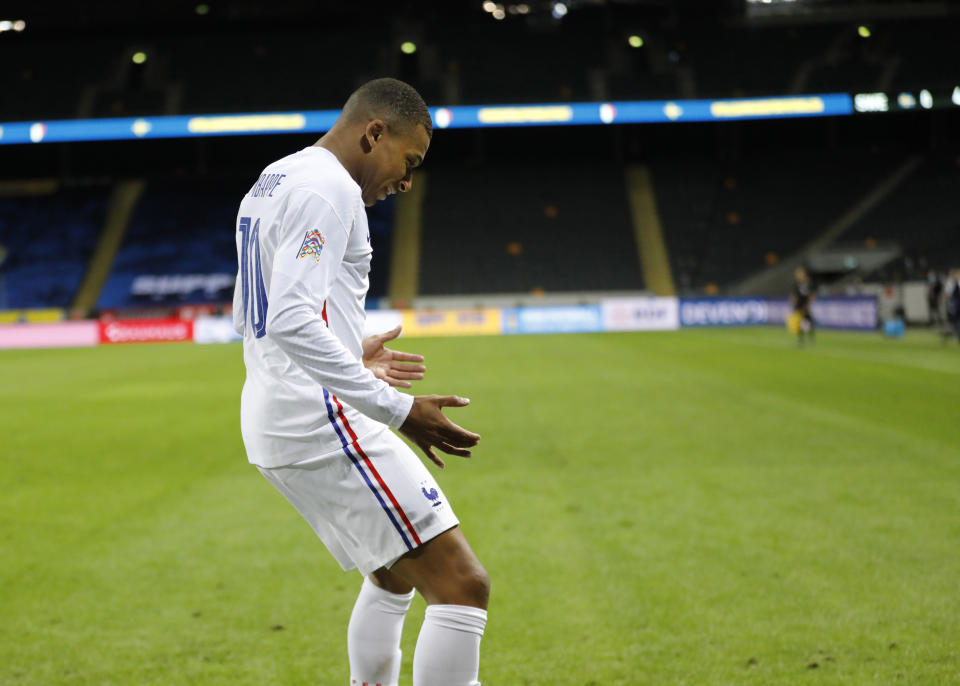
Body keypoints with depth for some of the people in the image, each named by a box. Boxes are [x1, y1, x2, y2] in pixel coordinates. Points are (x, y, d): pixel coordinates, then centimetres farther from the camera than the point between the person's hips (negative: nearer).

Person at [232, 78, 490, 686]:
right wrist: (398, 409, -26)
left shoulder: (271, 184, 18)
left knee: (393, 577, 27)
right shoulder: (328, 188, -13)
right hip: (319, 421, -11)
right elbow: (290, 321, -26)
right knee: (463, 586, -12)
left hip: (272, 423, 11)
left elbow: (247, 317, 26)